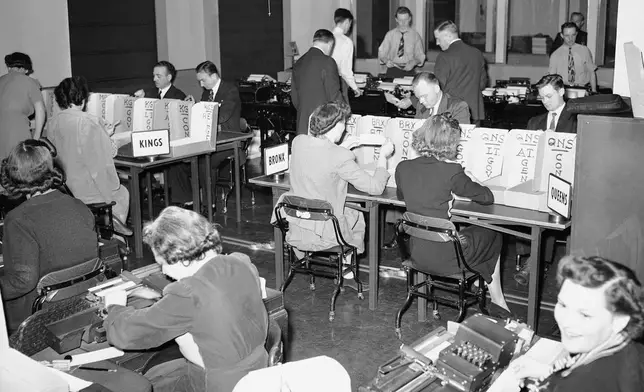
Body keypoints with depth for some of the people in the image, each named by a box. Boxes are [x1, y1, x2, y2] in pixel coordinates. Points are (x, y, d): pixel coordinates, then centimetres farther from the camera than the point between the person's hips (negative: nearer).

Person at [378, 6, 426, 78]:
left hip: (408, 70, 0)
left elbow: (420, 55, 7)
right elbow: (381, 53, 10)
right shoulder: (390, 34, 9)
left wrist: (413, 63, -14)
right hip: (392, 69, 1)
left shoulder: (415, 35, 7)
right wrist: (386, 61, -12)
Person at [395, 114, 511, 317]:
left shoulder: (403, 168, -5)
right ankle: (497, 301, 36)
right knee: (493, 236, 23)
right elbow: (487, 197, -8)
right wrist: (468, 180, 10)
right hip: (444, 258, -5)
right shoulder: (451, 172, -20)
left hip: (417, 254, 6)